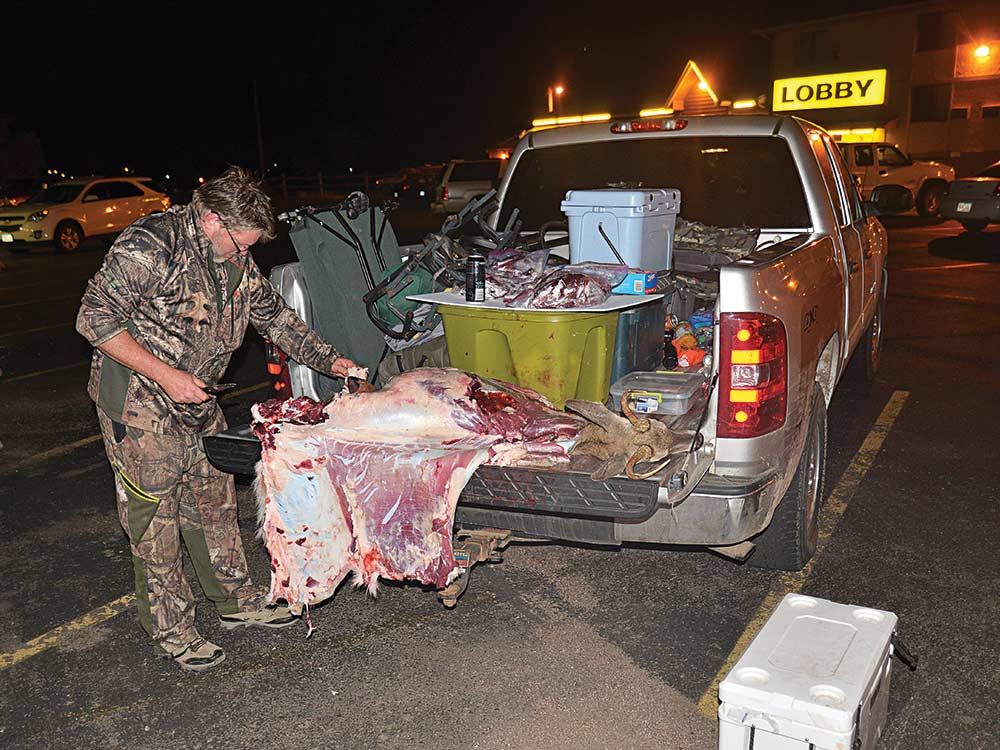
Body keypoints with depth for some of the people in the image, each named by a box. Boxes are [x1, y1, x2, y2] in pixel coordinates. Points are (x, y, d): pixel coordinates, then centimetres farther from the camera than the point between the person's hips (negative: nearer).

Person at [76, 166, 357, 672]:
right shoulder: (150, 245, -20)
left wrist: (330, 361, 6)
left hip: (198, 403, 8)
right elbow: (95, 319, -22)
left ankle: (238, 601, 31)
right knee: (154, 517, 3)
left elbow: (274, 316, 13)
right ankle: (170, 629, 19)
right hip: (138, 403, -7)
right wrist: (166, 376, -25)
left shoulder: (236, 260, 4)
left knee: (214, 501, 16)